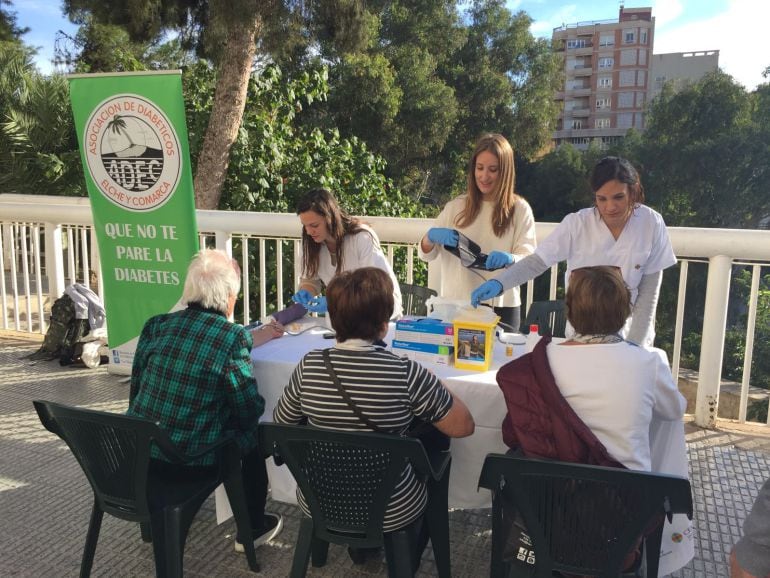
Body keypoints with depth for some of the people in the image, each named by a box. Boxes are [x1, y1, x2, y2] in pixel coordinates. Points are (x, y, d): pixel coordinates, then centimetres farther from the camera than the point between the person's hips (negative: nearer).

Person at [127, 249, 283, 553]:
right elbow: (250, 410, -10)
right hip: (190, 460, -5)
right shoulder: (232, 336, -17)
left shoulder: (156, 325, -1)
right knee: (253, 430, 20)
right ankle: (252, 529, 31)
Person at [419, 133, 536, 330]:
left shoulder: (520, 209, 0)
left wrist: (509, 259, -28)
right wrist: (431, 236, -15)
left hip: (501, 308, -1)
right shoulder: (456, 206, 5)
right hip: (456, 305, 2)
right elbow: (426, 254, 6)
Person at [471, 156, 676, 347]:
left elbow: (648, 292, -9)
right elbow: (536, 262, -18)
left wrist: (635, 344, -12)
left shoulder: (652, 224, -13)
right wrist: (498, 282, -35)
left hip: (628, 332, 0)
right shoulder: (577, 224, -16)